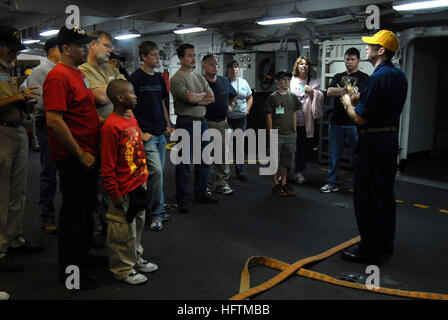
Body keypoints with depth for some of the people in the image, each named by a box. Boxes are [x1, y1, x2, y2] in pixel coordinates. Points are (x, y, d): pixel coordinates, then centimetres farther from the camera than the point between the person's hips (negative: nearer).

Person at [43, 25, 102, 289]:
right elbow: (54, 120, -24)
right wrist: (80, 154, -20)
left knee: (87, 209, 20)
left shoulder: (79, 73, 14)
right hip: (74, 158, -9)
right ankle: (70, 270, 17)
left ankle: (84, 255, 37)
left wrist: (92, 150, 13)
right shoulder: (58, 76, -17)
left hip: (89, 155, 10)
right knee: (74, 214, 2)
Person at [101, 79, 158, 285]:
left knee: (138, 224, 21)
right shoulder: (111, 126, -19)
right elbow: (107, 166, -18)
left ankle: (135, 259, 39)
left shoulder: (132, 120, 9)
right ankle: (123, 269, 21)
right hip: (124, 190, -9)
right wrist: (115, 194, -17)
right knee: (123, 231, 5)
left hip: (139, 185, 9)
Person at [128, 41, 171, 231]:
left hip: (161, 133, 7)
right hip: (147, 134, -7)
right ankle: (156, 213, 1)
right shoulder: (135, 78, -8)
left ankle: (156, 210, 23)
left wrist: (168, 126, 16)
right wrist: (139, 133, -14)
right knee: (156, 171, -11)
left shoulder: (159, 78, 14)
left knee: (158, 172, 12)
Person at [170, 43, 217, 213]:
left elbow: (212, 98, 5)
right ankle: (181, 199, 9)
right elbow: (190, 98, -21)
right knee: (184, 163, -2)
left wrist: (196, 99, -11)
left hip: (201, 122, 7)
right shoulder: (176, 79, -8)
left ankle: (201, 193, 28)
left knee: (203, 160, 14)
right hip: (186, 123, -7)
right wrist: (203, 94, -2)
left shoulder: (200, 77, 15)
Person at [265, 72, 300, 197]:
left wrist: (294, 130, 10)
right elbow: (269, 116, -5)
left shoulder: (293, 97, 10)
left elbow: (294, 114, 15)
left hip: (290, 135, 5)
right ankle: (276, 184, 12)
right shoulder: (273, 97, -4)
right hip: (277, 135, -4)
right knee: (275, 160, 1)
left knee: (287, 160, 10)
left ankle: (284, 183, 23)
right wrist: (271, 133, -9)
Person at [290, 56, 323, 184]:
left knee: (304, 147, 3)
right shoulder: (290, 81, 11)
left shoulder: (314, 83, 12)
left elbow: (320, 98, 7)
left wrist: (312, 92, -11)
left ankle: (299, 172, 15)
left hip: (305, 121, 1)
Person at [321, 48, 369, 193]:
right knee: (334, 154, 9)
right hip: (336, 121, 4)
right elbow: (329, 91, -1)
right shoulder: (338, 77, 17)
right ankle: (332, 183, 20)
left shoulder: (364, 77, 3)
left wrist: (340, 91, -6)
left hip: (354, 123, -4)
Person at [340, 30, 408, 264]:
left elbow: (360, 118, -22)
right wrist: (358, 98, 15)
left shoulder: (377, 78, -20)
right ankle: (386, 243, 29)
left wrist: (348, 103, -4)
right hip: (391, 138, 10)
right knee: (385, 194, 17)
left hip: (372, 142, -10)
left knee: (366, 197, -1)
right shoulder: (399, 75, 10)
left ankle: (370, 250, 7)